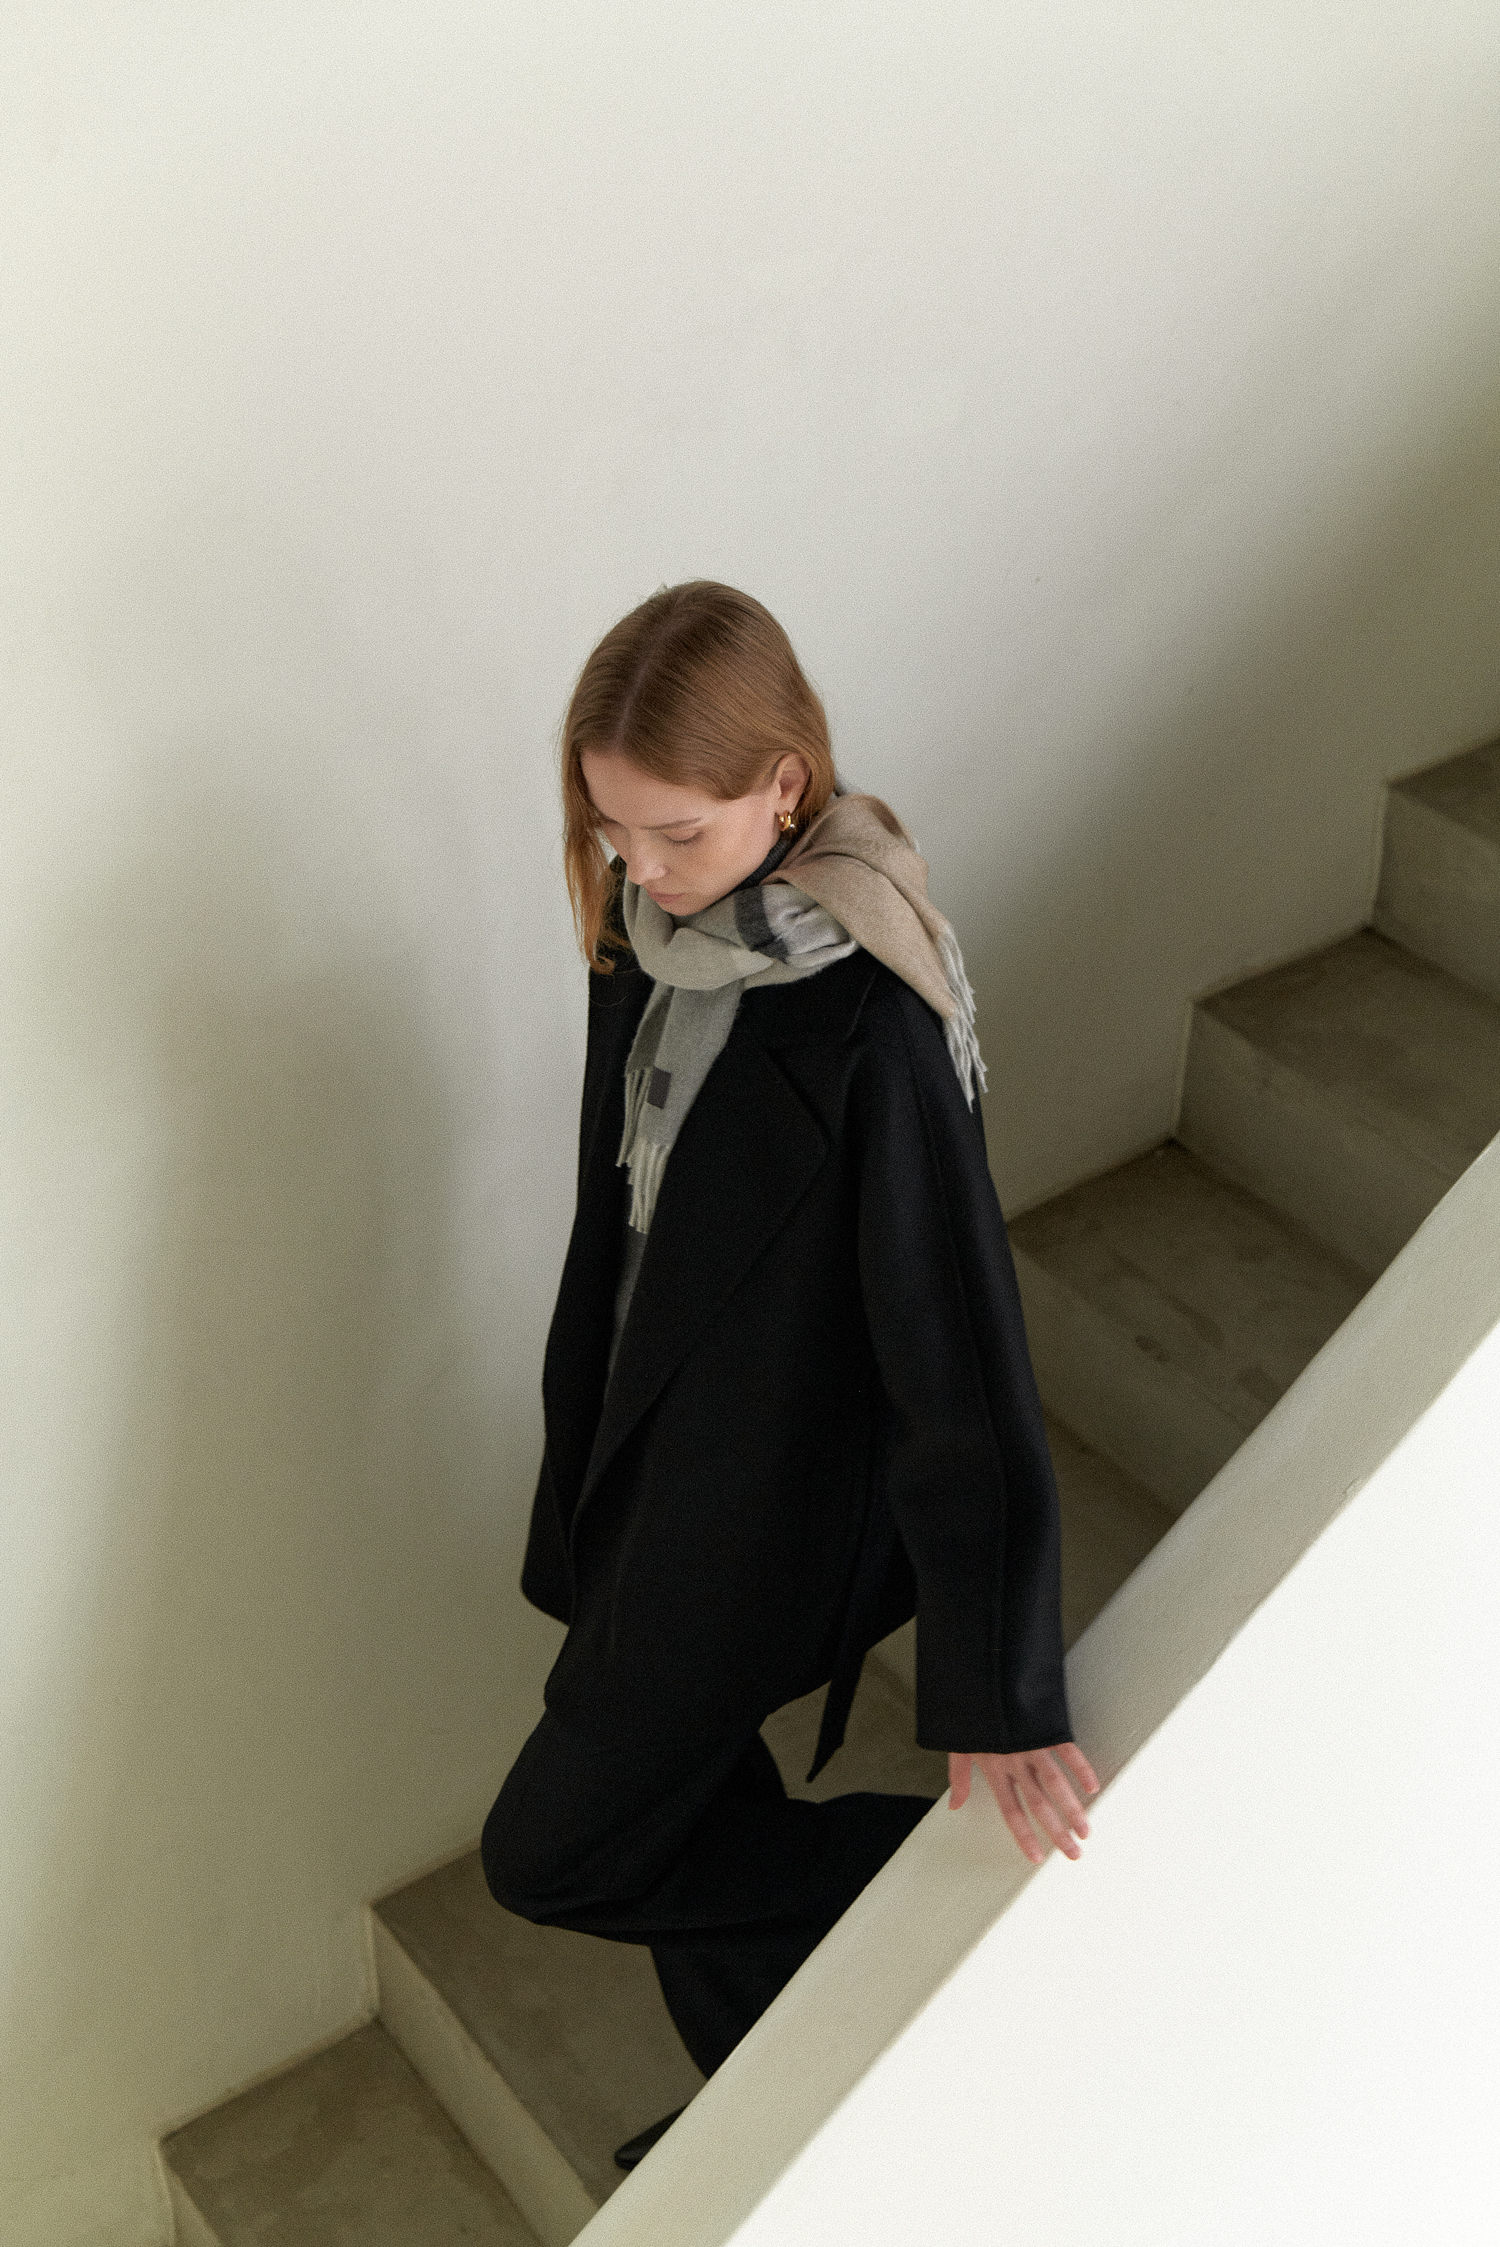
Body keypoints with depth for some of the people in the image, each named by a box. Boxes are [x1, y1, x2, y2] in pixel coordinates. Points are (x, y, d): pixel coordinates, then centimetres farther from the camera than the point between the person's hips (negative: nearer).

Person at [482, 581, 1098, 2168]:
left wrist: (995, 1698, -25)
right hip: (647, 1441, 8)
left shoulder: (867, 1023, -29)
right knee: (676, 1789, 23)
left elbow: (955, 1339, -28)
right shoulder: (653, 932, -5)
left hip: (758, 1504, -8)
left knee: (548, 1850, 2)